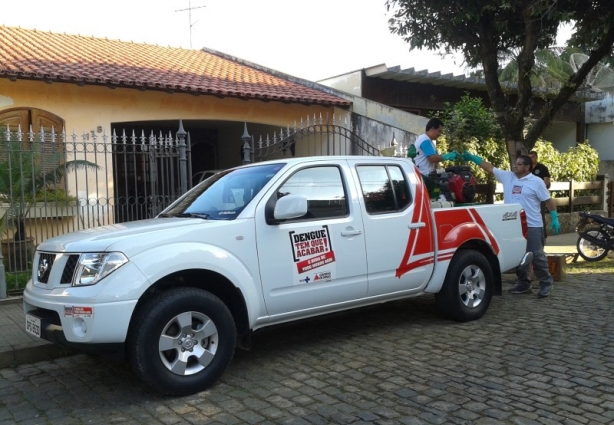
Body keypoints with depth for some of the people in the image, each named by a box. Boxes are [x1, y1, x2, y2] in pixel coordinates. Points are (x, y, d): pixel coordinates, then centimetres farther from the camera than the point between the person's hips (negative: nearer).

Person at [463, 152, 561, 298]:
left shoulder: (536, 182, -3)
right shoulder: (507, 177, 7)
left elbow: (548, 200, 0)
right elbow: (489, 167, 6)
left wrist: (555, 218, -6)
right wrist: (472, 158, 0)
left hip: (532, 226, -5)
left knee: (537, 256, -1)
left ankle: (546, 283, 12)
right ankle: (524, 284, 22)